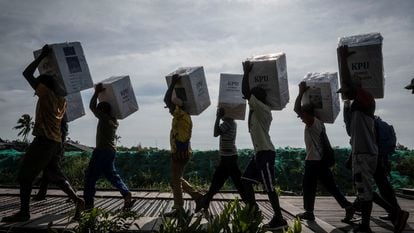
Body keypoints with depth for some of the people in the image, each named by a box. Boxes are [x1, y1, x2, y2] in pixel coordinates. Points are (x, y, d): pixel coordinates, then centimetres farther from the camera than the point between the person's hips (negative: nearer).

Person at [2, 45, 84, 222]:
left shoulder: (46, 94, -6)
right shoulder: (62, 100, 15)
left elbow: (27, 74, -3)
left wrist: (42, 56, 2)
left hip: (43, 141, -8)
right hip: (56, 142, 8)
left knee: (25, 176, 1)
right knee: (55, 175, 14)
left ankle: (24, 212, 0)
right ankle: (77, 200, 1)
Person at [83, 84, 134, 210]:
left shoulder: (104, 118, -12)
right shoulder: (114, 120, 12)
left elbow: (92, 107, -11)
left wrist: (97, 92, -2)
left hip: (102, 151, -9)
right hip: (111, 151, 9)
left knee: (90, 176, 0)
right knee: (111, 175, 16)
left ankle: (88, 202, 3)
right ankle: (126, 194, 7)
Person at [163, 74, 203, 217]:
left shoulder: (182, 115, -16)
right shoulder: (181, 117, 11)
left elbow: (167, 100, -25)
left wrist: (172, 84, -19)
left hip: (180, 154, -10)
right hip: (180, 153, 10)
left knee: (175, 181, -2)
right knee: (177, 179, 20)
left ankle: (179, 209, 7)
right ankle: (197, 196, 26)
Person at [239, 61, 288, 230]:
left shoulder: (263, 109, -12)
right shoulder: (256, 110, 14)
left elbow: (245, 91, -18)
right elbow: (247, 93, 27)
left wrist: (246, 72, -8)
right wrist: (247, 73, 22)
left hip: (266, 153, -10)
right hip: (259, 152, 10)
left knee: (269, 187, -5)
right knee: (245, 181, 11)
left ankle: (279, 219, 3)